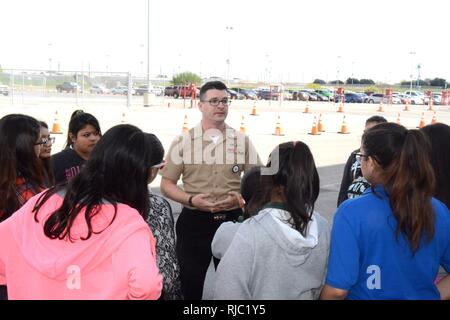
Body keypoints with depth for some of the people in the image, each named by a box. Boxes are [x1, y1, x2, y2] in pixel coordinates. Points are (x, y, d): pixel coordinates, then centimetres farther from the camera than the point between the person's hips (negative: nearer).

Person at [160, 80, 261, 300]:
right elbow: (166, 184, 2)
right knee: (191, 284, 9)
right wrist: (191, 200, -15)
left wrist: (240, 198, -12)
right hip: (194, 222, -1)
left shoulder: (243, 142, 4)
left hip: (233, 221, 1)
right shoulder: (182, 142, 0)